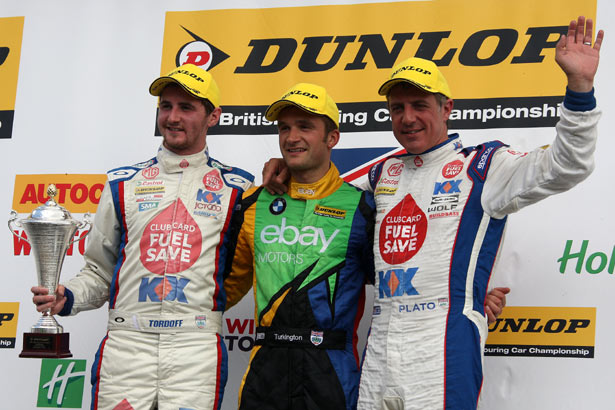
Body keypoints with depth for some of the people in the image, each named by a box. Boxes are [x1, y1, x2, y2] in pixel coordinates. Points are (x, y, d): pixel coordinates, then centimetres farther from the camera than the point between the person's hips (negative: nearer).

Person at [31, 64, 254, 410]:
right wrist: (66, 298, -2)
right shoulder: (124, 184, 14)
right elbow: (99, 272, 15)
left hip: (196, 346, -1)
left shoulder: (236, 188, 9)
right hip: (125, 343, 2)